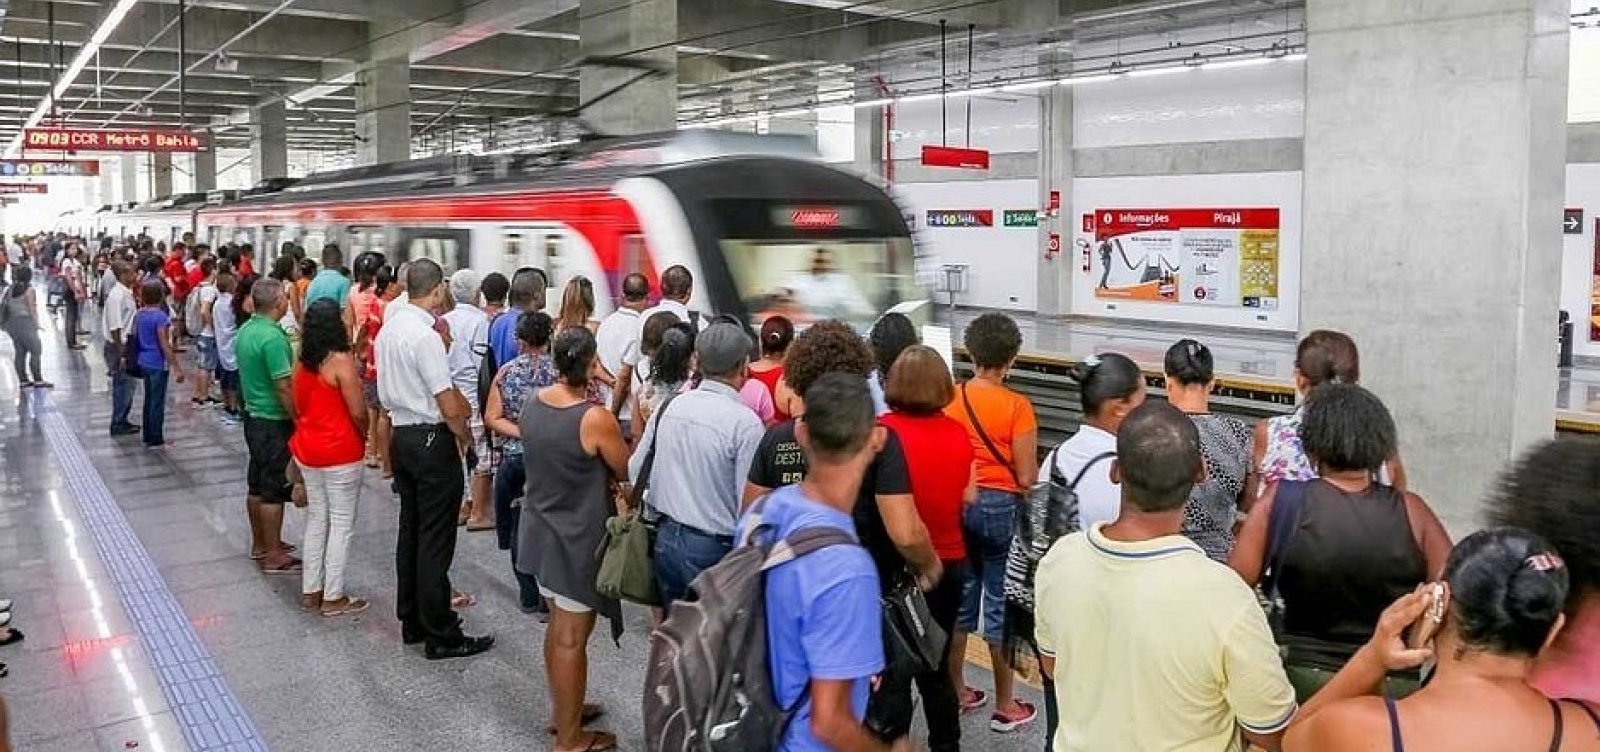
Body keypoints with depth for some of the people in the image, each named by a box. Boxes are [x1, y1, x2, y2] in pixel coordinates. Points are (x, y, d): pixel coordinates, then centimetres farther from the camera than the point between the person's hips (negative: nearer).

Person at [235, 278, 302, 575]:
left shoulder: (245, 330, 6)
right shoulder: (273, 337, -23)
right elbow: (284, 387, -24)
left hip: (253, 415, 9)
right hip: (275, 421, -9)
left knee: (257, 484, 18)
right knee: (274, 490, -1)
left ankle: (260, 544, 30)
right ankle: (274, 556, 7)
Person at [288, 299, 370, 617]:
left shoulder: (301, 362, 6)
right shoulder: (341, 360, -16)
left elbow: (298, 407, 14)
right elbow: (358, 412, -17)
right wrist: (365, 435, 2)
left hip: (306, 451, 7)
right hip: (340, 453, -7)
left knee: (316, 518, 16)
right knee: (341, 523, 2)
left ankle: (310, 590, 22)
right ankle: (334, 597, 7)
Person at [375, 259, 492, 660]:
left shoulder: (388, 329, 8)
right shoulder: (425, 335, -20)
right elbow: (449, 404, -20)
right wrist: (465, 436, -4)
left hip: (401, 435, 9)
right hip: (432, 440, -9)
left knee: (410, 531, 16)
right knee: (435, 540, -2)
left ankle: (412, 621, 27)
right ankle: (440, 636, 5)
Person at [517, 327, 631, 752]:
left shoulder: (532, 404, -3)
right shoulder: (596, 419, -25)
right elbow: (627, 472, -11)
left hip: (540, 529, 7)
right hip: (578, 540, -7)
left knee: (557, 626, 23)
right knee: (572, 638, 5)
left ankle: (562, 709, 40)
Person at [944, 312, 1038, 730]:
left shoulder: (951, 398, -3)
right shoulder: (1017, 406, -16)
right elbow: (1026, 478, -15)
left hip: (958, 504, 5)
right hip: (1001, 507, -4)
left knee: (961, 594, 17)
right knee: (1001, 602, 6)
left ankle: (957, 690, 30)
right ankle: (1005, 707, 17)